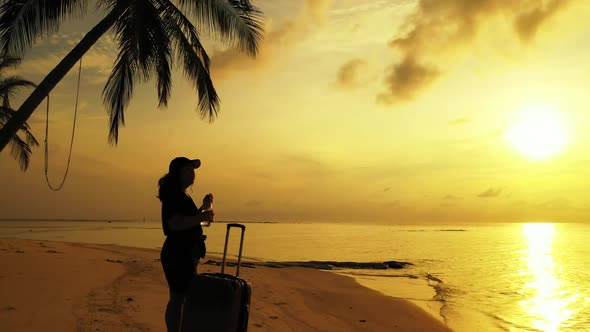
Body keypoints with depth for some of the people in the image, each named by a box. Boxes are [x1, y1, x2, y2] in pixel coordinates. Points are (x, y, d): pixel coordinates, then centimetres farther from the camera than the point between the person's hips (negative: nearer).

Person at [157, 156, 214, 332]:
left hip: (187, 254, 10)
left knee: (178, 297, 16)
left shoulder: (183, 195, 16)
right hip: (178, 254, -10)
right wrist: (201, 217, -33)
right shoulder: (173, 195, -14)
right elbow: (175, 224, -26)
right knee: (179, 298, -6)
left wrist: (203, 206, 15)